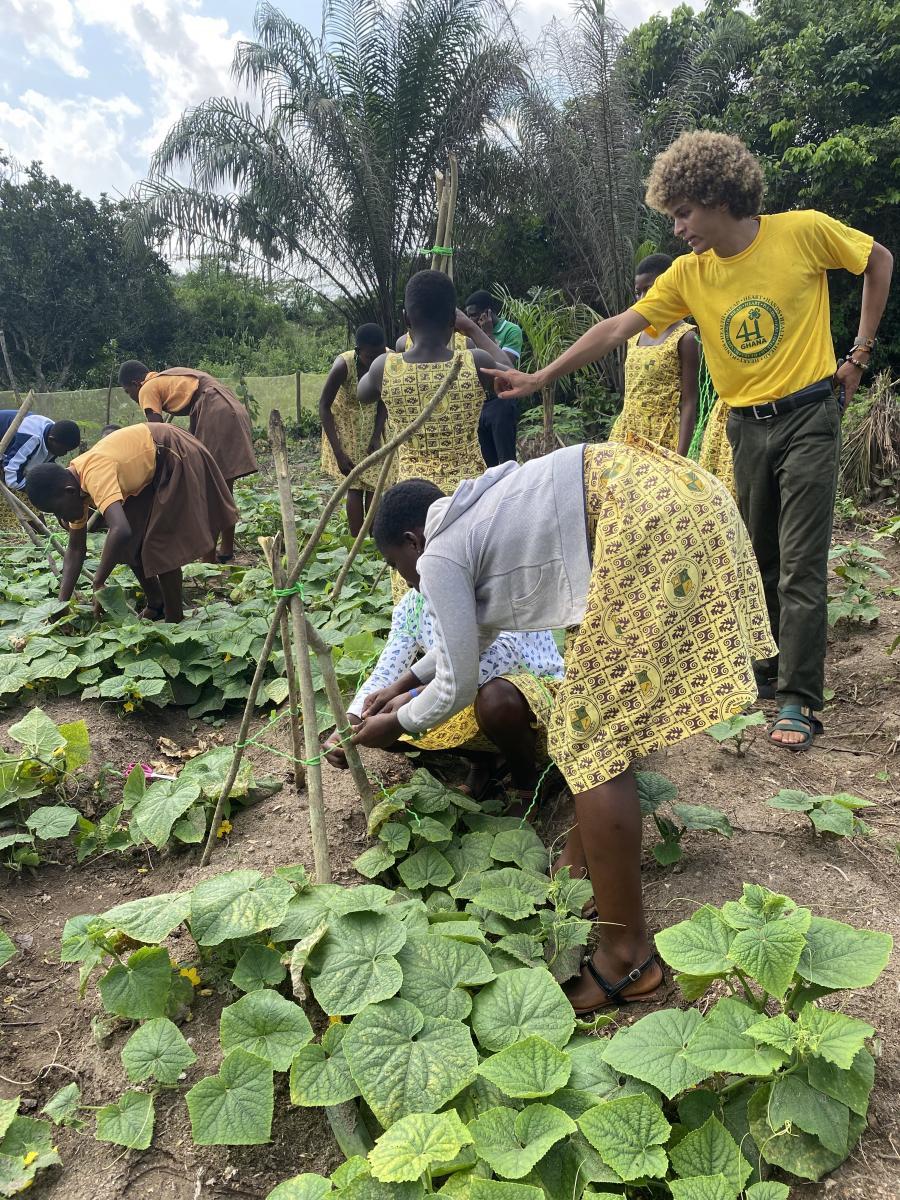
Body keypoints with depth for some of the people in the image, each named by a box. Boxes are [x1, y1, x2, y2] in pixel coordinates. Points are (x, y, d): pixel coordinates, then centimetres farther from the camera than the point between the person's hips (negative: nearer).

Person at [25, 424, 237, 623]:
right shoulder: (76, 484, -6)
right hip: (152, 470, 9)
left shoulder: (95, 476, -34)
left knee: (161, 544, -12)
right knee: (130, 544, 7)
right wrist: (61, 604, -8)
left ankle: (174, 622, -1)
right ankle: (156, 606, 23)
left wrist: (98, 584, -37)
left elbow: (121, 530, -48)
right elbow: (75, 550, 0)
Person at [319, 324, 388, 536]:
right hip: (344, 423, -4)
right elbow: (324, 407, -25)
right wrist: (338, 452, -30)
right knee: (355, 485, -8)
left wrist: (377, 436, -17)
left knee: (373, 482, 4)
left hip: (371, 422, 4)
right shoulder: (343, 365, -32)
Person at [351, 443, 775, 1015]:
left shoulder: (439, 556, 2)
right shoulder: (477, 516, 27)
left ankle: (627, 956, 3)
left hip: (648, 517, -10)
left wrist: (397, 724, 25)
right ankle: (581, 860, 33)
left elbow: (457, 686, 7)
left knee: (593, 736, -5)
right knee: (597, 709, 19)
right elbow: (476, 631, 43)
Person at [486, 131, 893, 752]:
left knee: (801, 565, -7)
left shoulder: (803, 231, -9)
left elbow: (880, 261, 5)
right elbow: (616, 329, -2)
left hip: (809, 416, -4)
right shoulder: (689, 274, 0)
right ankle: (769, 661, 29)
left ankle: (799, 700, -2)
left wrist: (860, 352, 0)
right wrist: (538, 379, -5)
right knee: (759, 557, 12)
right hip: (746, 427, 4)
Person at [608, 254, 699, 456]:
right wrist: (616, 440, 15)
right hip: (626, 434, 6)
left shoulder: (684, 338, -6)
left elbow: (688, 403, -9)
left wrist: (679, 458, -17)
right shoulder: (634, 335, 13)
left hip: (662, 438, -6)